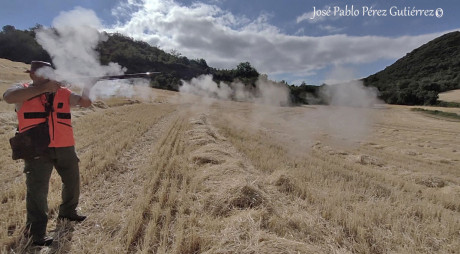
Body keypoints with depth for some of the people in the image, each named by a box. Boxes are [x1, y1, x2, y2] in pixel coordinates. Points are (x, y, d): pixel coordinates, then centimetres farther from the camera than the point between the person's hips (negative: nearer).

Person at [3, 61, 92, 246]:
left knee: (72, 182, 17)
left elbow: (85, 102, 2)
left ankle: (67, 212, 41)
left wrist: (87, 87, -16)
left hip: (65, 147, 5)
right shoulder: (24, 92, -1)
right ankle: (37, 233, 13)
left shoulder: (64, 93, 9)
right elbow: (8, 97, -23)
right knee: (37, 189, -1)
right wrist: (43, 88, -24)